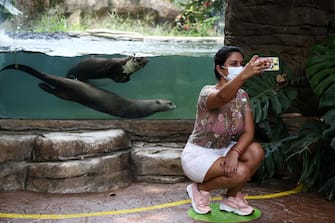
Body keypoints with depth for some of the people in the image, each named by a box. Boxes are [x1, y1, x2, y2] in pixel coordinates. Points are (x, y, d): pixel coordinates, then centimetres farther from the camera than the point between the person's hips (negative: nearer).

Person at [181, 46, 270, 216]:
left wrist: (235, 152, -28)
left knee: (256, 151, -18)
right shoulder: (208, 92, -22)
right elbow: (222, 97, -48)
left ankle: (231, 198, 2)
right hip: (197, 155, -6)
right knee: (241, 172, -27)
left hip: (222, 151, 7)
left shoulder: (242, 95, -2)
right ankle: (200, 188, 0)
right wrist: (244, 75, -65)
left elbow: (249, 132, -9)